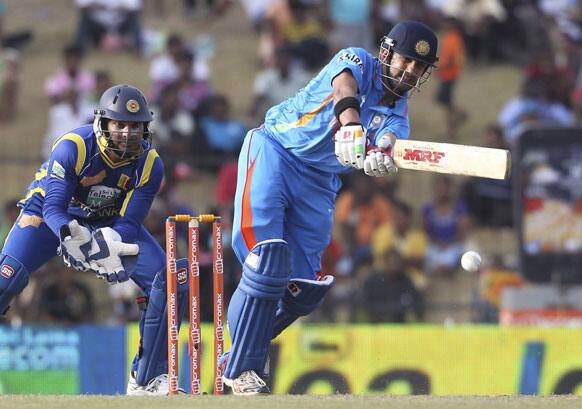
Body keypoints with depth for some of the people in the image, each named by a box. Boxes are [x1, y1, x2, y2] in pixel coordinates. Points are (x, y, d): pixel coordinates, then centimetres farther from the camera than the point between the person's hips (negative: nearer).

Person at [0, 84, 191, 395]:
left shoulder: (150, 165, -18)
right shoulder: (74, 147, -28)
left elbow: (128, 222, -19)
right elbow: (53, 207, -29)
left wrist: (111, 243, -41)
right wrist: (71, 236, -49)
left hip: (112, 222, 3)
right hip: (51, 215, -3)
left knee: (170, 281, -14)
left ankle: (147, 378, -3)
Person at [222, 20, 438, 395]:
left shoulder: (398, 116, 6)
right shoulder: (358, 61, -6)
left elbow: (387, 147, -18)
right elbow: (344, 86, -31)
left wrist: (381, 159, -43)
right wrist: (350, 121, -53)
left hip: (319, 184, 6)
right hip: (275, 152, -6)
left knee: (305, 287, 2)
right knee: (268, 258, -22)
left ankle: (238, 356, 23)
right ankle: (242, 371, -16)